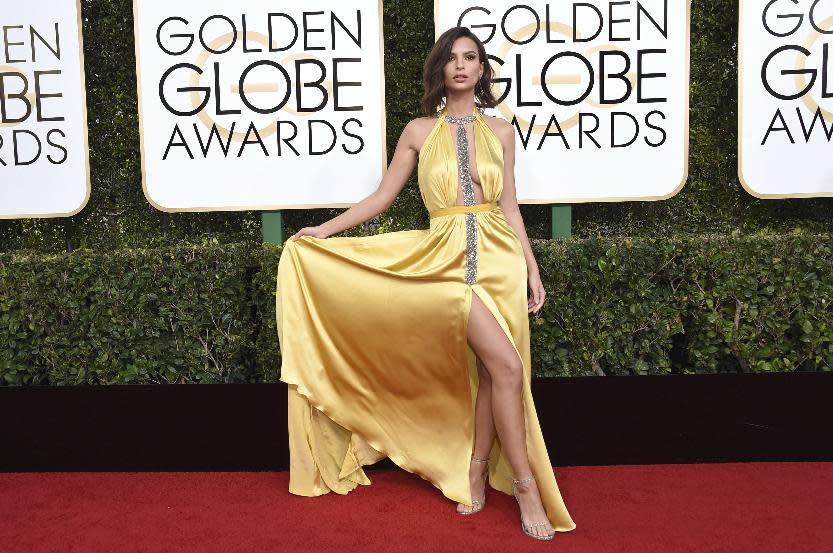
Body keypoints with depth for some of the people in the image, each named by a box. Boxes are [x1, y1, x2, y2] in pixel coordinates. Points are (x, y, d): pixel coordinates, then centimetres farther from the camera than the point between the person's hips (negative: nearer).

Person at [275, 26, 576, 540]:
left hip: (499, 254, 3)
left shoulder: (501, 131, 11)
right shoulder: (419, 131, 6)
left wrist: (533, 268, 6)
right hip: (449, 256, -3)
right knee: (507, 367, -15)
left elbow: (509, 208, 11)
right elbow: (382, 197, 10)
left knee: (489, 370, 2)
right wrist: (325, 230, 7)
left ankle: (476, 469, 21)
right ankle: (526, 484, -3)